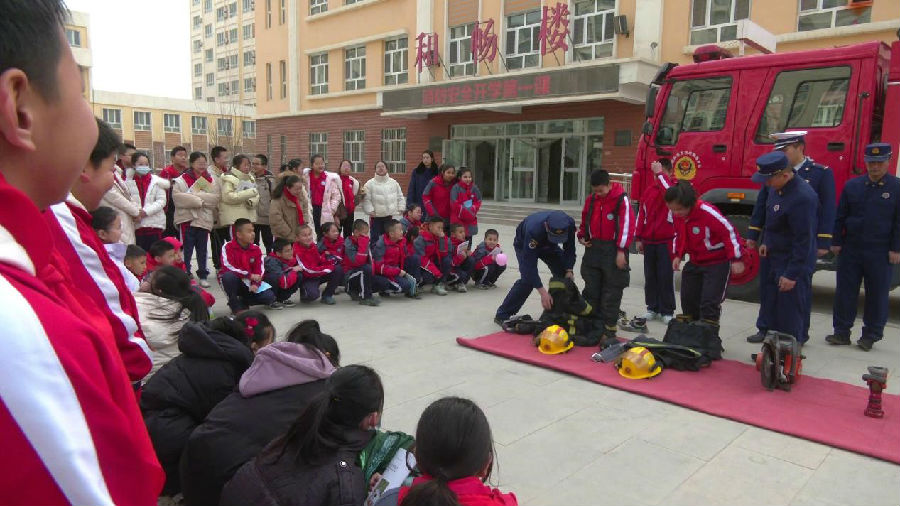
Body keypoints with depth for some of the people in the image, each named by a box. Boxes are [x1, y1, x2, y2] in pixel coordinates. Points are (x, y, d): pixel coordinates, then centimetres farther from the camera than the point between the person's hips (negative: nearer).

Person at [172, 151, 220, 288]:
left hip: (204, 219, 3)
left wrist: (194, 196, -15)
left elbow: (215, 198, -5)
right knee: (186, 249, 0)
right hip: (187, 219, -3)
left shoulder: (211, 180, 9)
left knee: (202, 249, 12)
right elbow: (178, 197, -18)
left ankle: (203, 276, 21)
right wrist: (202, 200, -15)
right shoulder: (182, 180, -2)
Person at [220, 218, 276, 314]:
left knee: (269, 297, -18)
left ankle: (242, 302, 7)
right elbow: (228, 268, -23)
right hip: (232, 281, -3)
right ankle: (235, 306, -16)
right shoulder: (228, 247, -14)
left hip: (248, 284, 3)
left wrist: (255, 284, -25)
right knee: (228, 276, -39)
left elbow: (259, 271, -5)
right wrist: (250, 275, -25)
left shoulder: (256, 249, -2)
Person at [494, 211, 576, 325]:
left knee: (564, 274, -8)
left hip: (548, 245, 5)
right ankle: (502, 315, -12)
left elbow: (570, 248, -12)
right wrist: (543, 292, -43)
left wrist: (569, 270, -22)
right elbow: (530, 264, -42)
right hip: (524, 245, -5)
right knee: (527, 280, -22)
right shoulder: (533, 230, -46)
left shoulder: (569, 223, -32)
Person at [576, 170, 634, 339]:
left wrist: (621, 251, -15)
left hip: (613, 249, -6)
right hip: (593, 248, 6)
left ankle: (609, 329, 9)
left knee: (611, 292, 1)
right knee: (591, 289, 11)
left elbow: (627, 225, -13)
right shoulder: (591, 199, 8)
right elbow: (585, 220, 21)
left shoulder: (621, 199, -10)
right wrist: (582, 236, 5)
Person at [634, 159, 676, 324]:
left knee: (666, 276, 0)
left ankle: (667, 311, 9)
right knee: (650, 276, 10)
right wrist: (638, 238, 9)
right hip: (648, 241, 5)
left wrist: (660, 173, -22)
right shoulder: (649, 190, 11)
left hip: (666, 241, -5)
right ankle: (653, 308, 20)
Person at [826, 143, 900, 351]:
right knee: (845, 291, 6)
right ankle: (842, 332, 15)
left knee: (877, 295, 6)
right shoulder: (852, 185, 5)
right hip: (850, 249, 2)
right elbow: (840, 216, 8)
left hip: (880, 253, -2)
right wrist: (836, 242, 3)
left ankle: (871, 335, 18)